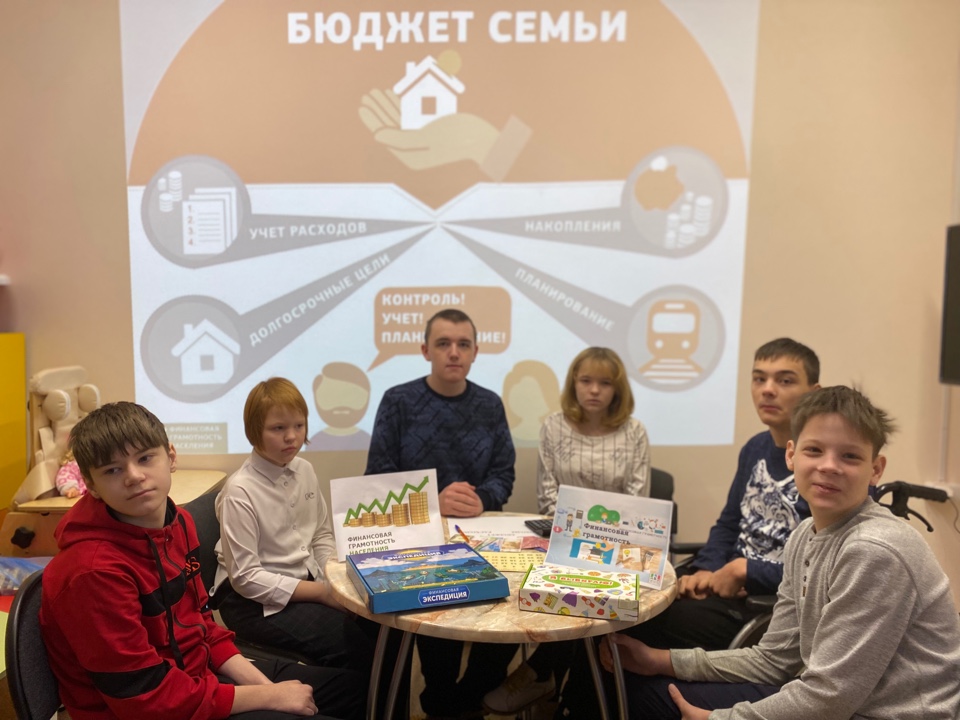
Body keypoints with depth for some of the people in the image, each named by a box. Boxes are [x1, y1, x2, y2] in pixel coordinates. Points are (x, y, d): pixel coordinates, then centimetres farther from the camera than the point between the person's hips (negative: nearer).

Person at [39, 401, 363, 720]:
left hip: (198, 675, 8)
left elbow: (198, 622, 7)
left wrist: (261, 683, -5)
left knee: (353, 687, 15)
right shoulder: (94, 570, -27)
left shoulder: (177, 521, -3)